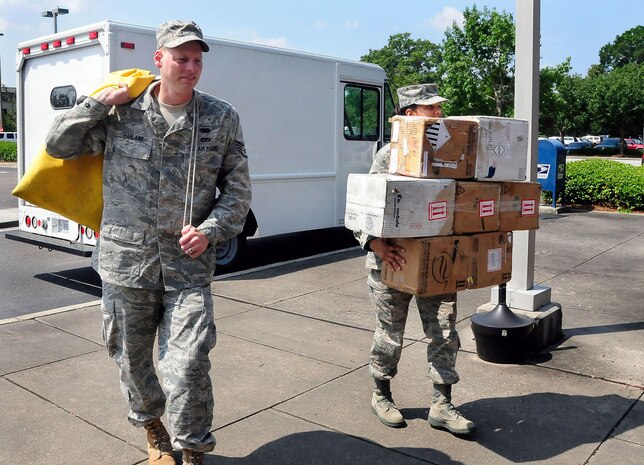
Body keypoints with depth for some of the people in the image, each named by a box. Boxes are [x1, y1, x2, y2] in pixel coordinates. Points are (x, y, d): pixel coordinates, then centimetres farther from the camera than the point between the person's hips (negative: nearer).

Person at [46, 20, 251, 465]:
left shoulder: (222, 118, 2)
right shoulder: (121, 113, 2)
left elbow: (238, 189, 6)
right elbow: (58, 146, 7)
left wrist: (210, 230, -9)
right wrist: (99, 102, -4)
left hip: (189, 266, -1)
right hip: (126, 261, 2)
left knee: (189, 367, -8)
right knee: (131, 358, 17)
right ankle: (153, 428, 45)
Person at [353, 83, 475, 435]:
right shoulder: (389, 155, -8)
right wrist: (375, 243, -28)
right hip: (394, 260, -4)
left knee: (444, 334, 6)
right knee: (390, 334, 10)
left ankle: (441, 406, 20)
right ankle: (381, 395, 32)